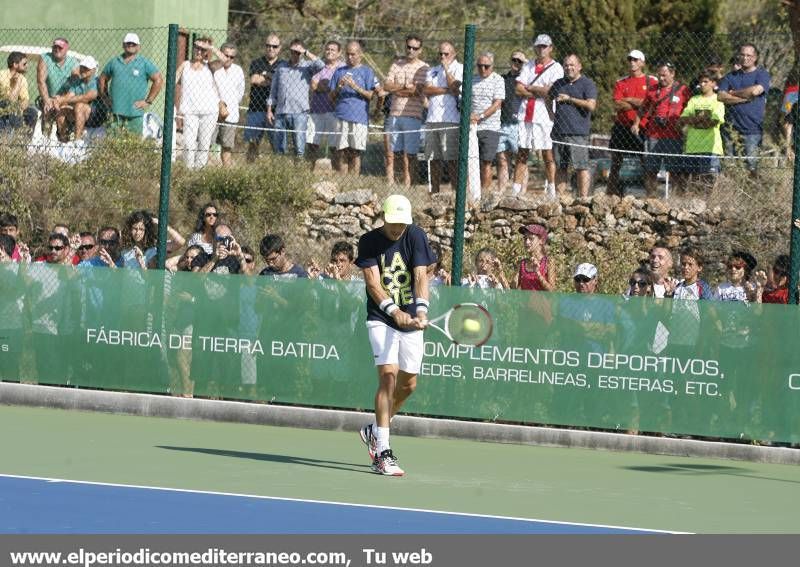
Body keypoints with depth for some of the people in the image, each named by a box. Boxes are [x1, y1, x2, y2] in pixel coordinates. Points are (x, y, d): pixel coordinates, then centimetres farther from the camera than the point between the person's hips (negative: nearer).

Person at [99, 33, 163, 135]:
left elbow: (159, 80, -1)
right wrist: (105, 98, 13)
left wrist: (148, 101, -4)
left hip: (135, 112, -3)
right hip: (116, 111, 3)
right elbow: (103, 79, 25)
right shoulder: (114, 62, 14)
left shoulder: (144, 63, 4)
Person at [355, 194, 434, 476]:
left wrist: (421, 310, -27)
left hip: (411, 320, 4)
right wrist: (394, 310, -30)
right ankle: (382, 453, -21)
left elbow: (421, 276, -10)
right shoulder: (369, 242, -6)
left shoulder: (416, 237, -2)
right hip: (381, 318, -4)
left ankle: (374, 431, 34)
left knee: (408, 384, 8)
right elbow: (373, 282, -15)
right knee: (388, 376, -19)